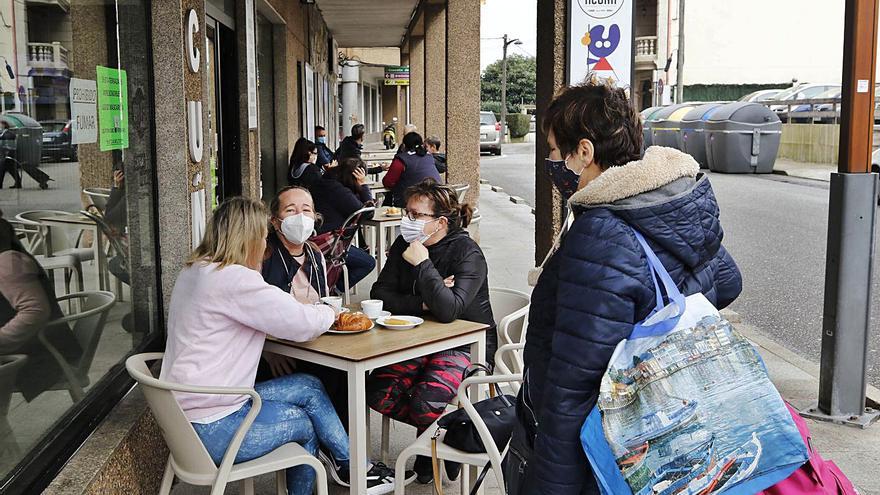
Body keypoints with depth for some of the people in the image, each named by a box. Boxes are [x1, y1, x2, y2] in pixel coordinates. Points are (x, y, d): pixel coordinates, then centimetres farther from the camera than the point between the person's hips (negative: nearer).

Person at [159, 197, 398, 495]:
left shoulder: (193, 272, 9)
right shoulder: (234, 278, -22)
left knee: (309, 386, 10)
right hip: (210, 430, -9)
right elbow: (302, 324, -20)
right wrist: (328, 312, 3)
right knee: (306, 424, 9)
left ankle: (348, 467, 19)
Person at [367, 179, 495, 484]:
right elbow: (379, 294, -3)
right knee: (377, 393, -15)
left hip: (465, 345, -6)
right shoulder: (404, 245, 2)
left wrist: (423, 264, -29)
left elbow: (448, 311, -31)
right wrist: (422, 303, -17)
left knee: (425, 404, -27)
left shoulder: (467, 253, -18)